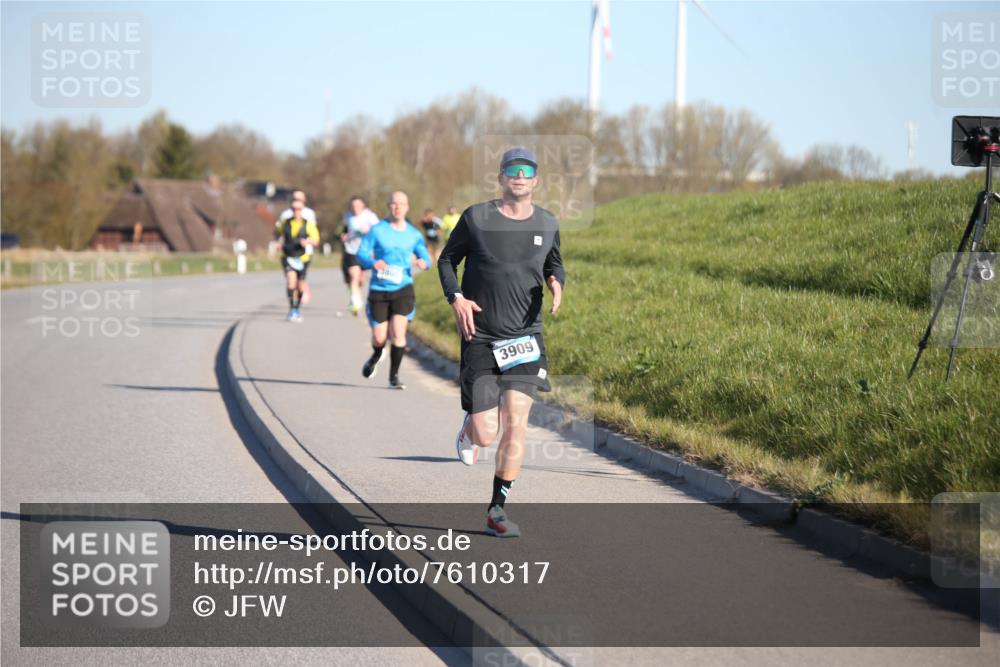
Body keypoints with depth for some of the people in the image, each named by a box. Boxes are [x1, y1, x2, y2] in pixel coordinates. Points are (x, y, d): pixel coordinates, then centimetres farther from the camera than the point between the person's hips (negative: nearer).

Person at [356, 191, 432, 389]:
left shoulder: (414, 234, 6)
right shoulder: (377, 230, -1)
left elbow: (425, 255, 15)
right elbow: (361, 253, -4)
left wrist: (424, 262, -10)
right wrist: (373, 262, -26)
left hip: (403, 289, 1)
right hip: (379, 289, -1)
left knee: (398, 332, -16)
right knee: (379, 338, 0)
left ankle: (394, 376, -2)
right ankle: (376, 356, 38)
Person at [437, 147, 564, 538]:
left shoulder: (547, 224, 6)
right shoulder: (476, 218, -3)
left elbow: (555, 265, 22)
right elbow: (447, 258, 9)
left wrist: (557, 282, -1)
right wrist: (456, 297, -7)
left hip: (525, 337, 2)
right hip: (480, 339, -2)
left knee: (514, 425, -10)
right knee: (486, 433, -5)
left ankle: (498, 509, 4)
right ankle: (470, 424, 35)